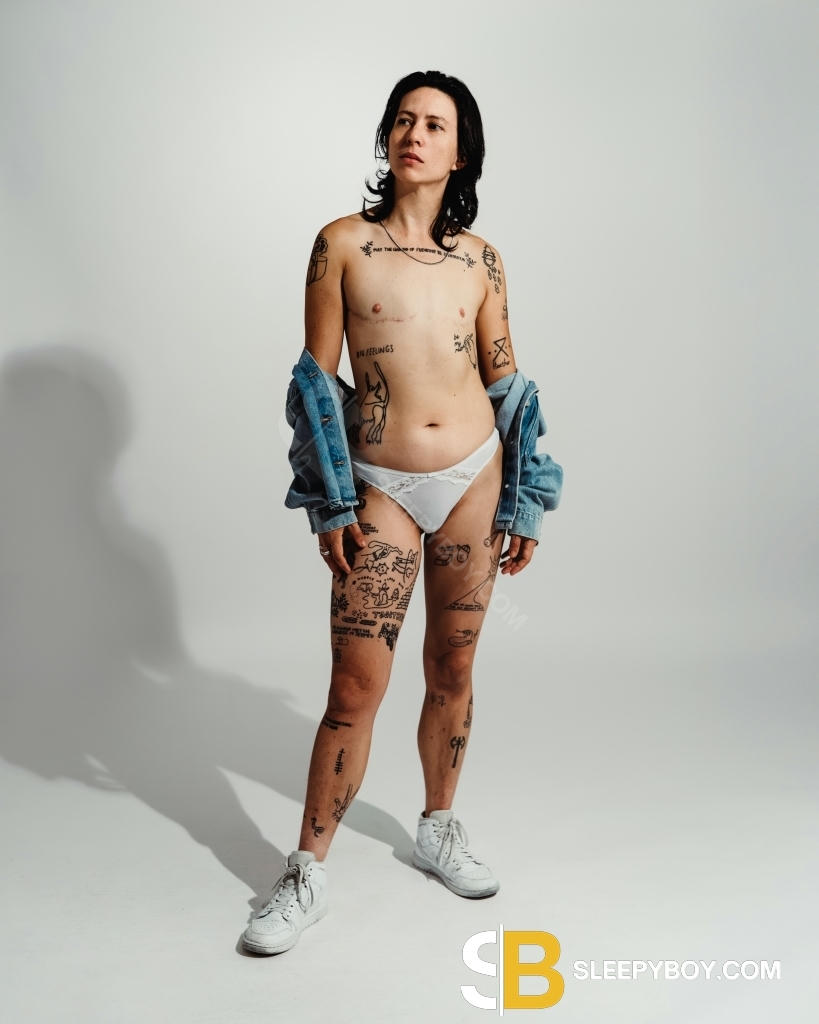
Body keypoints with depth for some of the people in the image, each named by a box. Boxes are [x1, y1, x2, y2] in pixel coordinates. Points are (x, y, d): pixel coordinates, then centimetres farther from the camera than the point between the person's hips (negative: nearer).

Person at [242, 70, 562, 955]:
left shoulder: (480, 258, 6)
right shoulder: (342, 244, -2)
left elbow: (504, 380, 10)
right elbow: (316, 378, -2)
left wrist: (524, 505, 8)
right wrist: (330, 507, -6)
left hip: (473, 481, 3)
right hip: (381, 490, -2)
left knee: (453, 671, 12)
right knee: (356, 688, -3)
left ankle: (437, 831, 34)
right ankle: (306, 877, 15)